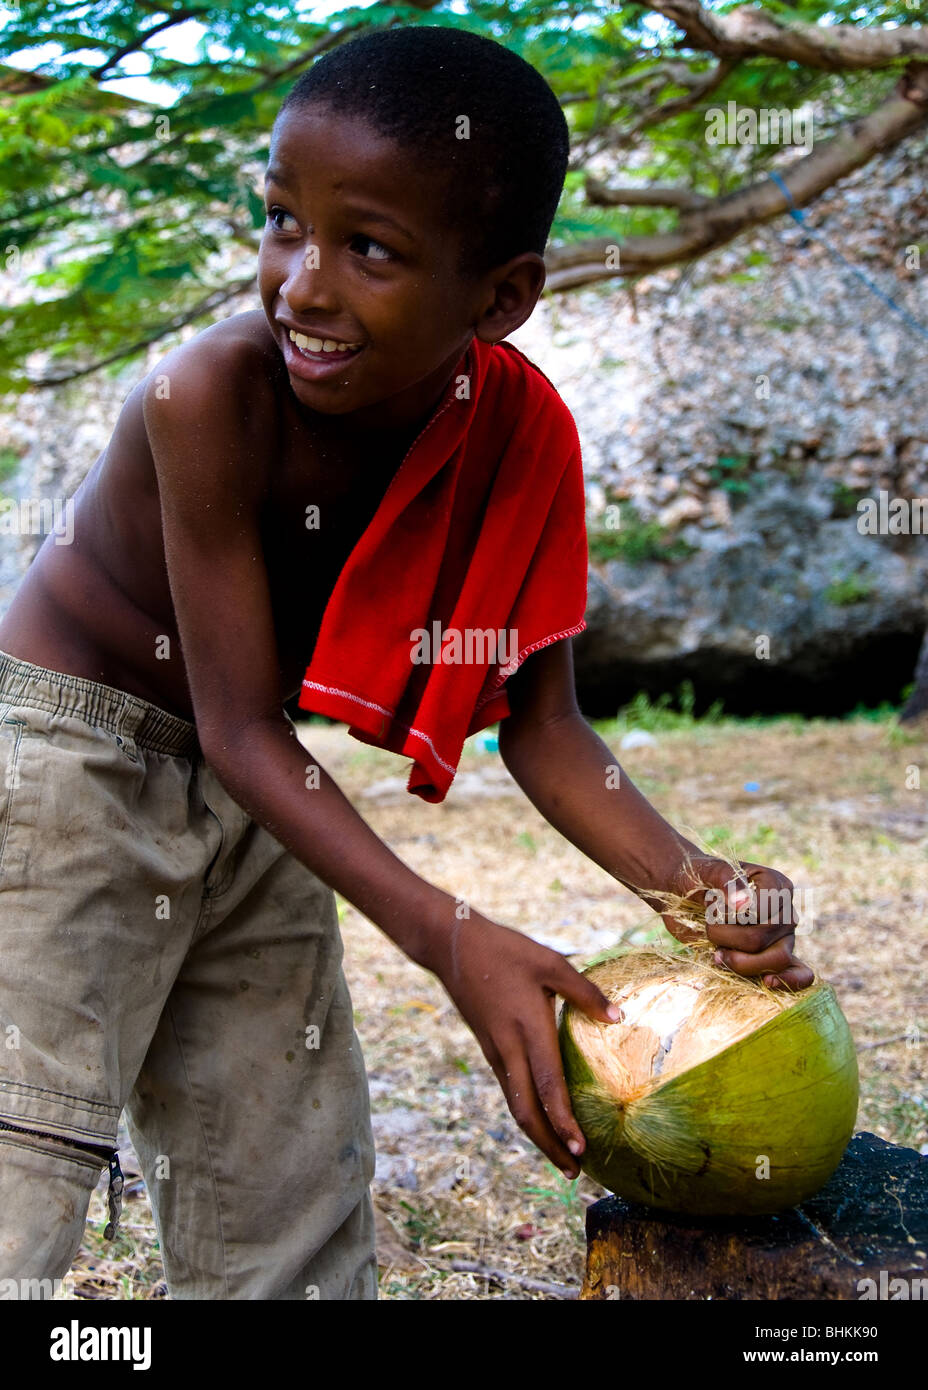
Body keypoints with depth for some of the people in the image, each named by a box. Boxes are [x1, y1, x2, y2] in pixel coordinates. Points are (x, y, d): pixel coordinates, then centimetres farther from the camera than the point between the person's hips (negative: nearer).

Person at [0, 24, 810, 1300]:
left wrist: (687, 882, -23)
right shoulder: (213, 396, -30)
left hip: (255, 808, 6)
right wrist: (449, 938, -35)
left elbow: (536, 719, -8)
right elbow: (243, 728, -27)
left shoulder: (522, 438, -14)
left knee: (295, 1208, 12)